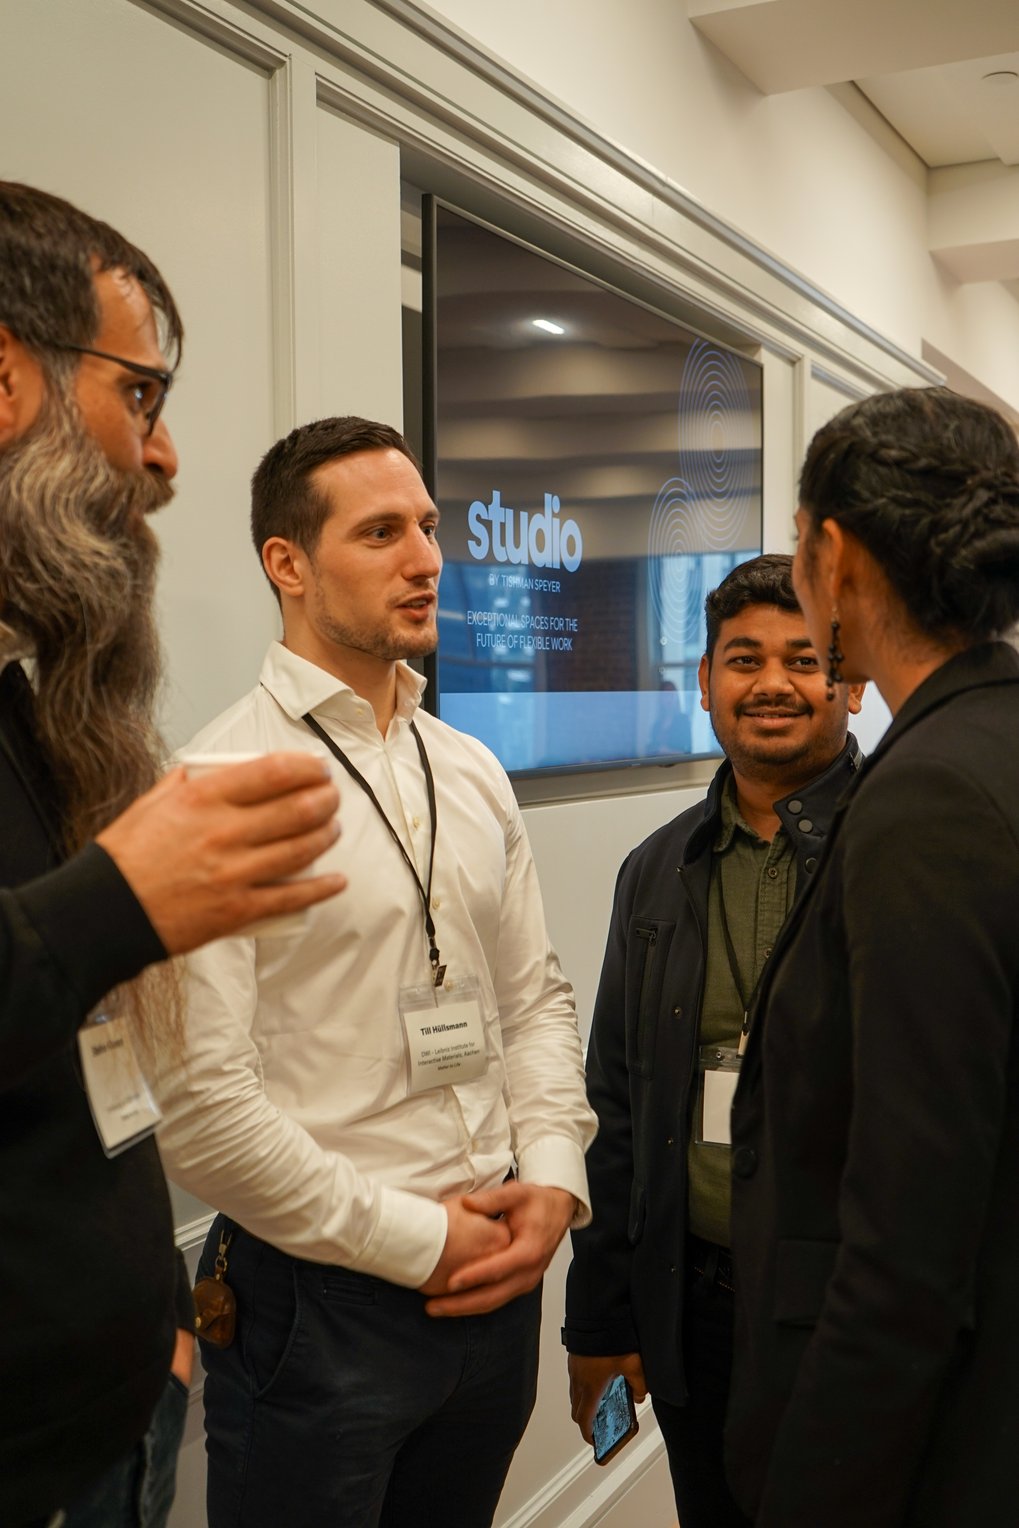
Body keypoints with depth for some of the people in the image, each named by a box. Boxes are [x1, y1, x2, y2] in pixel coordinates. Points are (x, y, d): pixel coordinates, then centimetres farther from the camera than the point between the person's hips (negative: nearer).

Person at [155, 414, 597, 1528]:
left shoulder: (472, 773, 7)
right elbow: (198, 1099, -21)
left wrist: (553, 1182, -2)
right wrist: (413, 1238, -14)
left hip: (496, 1280, 6)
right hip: (318, 1299, -6)